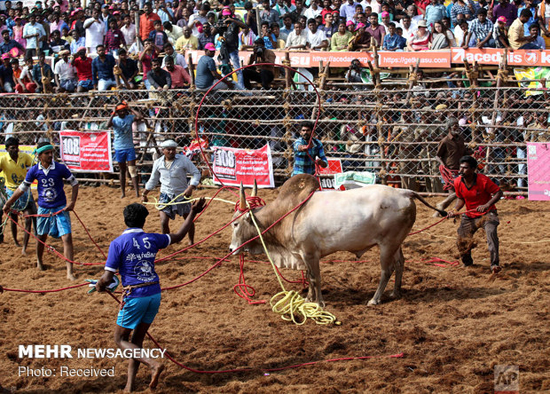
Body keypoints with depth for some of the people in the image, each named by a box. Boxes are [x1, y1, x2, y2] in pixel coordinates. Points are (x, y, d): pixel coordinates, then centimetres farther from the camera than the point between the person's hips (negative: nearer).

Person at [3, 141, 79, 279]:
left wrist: (72, 202, -9)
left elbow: (74, 183, 0)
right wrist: (8, 203, 9)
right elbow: (22, 188, 7)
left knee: (67, 238, -13)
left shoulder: (60, 168, -12)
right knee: (41, 237, 17)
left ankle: (70, 272, -13)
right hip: (43, 209, 2)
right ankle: (39, 261, 46)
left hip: (60, 209, -2)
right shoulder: (34, 170, -6)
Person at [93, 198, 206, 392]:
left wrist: (99, 285, 13)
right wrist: (192, 214, 35)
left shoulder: (118, 243, -8)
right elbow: (178, 236, 25)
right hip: (155, 294, 5)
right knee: (137, 339, 16)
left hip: (134, 296, -5)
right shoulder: (152, 239, 5)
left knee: (120, 339, 8)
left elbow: (107, 278, -9)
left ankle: (153, 364, -15)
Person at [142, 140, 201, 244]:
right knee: (164, 222, -11)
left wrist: (191, 187, -22)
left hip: (182, 195, -1)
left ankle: (191, 242, 29)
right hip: (166, 196, 1)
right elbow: (153, 180, 16)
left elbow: (196, 173, -8)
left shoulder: (183, 160, -9)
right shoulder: (158, 163, 0)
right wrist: (144, 194, 18)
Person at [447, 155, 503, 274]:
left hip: (487, 213, -5)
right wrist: (455, 210, -10)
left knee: (491, 232, -31)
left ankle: (495, 264, -30)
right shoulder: (458, 182, -9)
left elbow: (499, 192, -16)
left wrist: (487, 205, -30)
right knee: (462, 241, -3)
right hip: (469, 215, 5)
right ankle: (467, 262, 29)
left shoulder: (483, 180, -23)